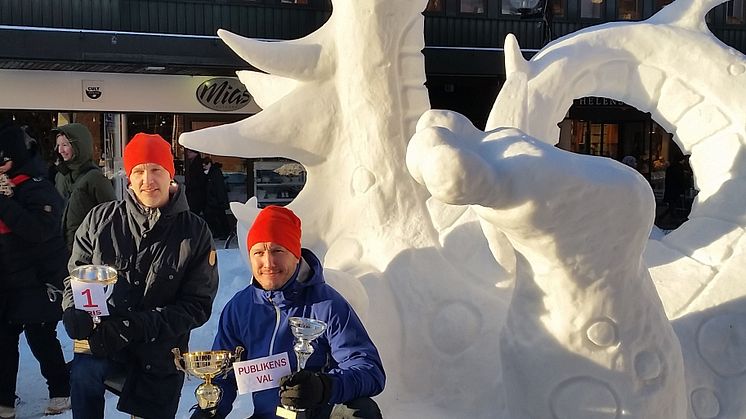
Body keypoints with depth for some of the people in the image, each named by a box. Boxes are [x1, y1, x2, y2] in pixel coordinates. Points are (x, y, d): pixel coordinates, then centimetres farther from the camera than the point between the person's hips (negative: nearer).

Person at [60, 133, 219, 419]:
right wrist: (74, 310, -15)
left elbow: (198, 305, -6)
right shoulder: (101, 220, -2)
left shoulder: (195, 233, -5)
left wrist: (136, 326, -20)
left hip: (160, 354, 0)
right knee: (83, 371, -27)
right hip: (101, 341, 0)